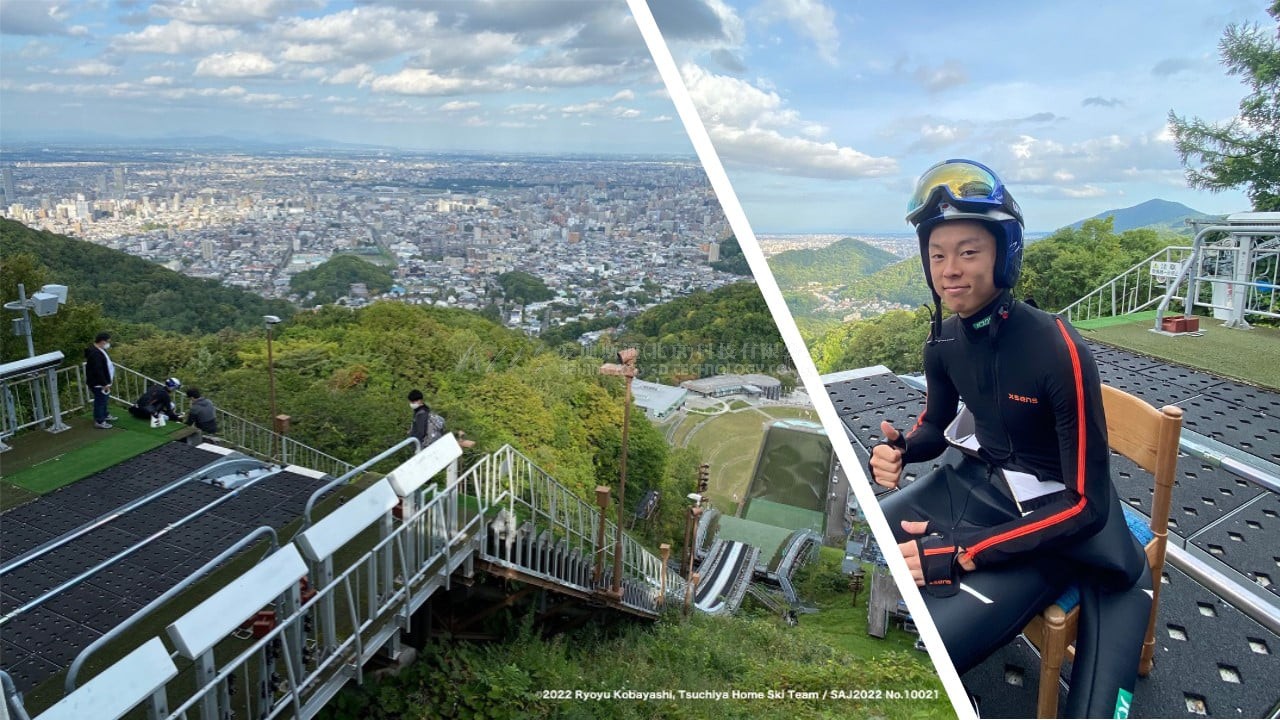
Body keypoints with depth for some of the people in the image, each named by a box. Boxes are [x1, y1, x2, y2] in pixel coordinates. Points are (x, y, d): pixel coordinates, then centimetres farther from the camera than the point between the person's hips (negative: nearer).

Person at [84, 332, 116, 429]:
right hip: (98, 383, -11)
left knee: (104, 399, 24)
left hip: (102, 382, 11)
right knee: (100, 401, -1)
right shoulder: (95, 353, -27)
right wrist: (104, 384, -26)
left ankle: (105, 415, 40)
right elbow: (98, 371, -29)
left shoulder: (99, 350, 8)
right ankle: (99, 422, 8)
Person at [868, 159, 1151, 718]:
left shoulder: (1059, 351, -24)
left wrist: (962, 554, -27)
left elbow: (1087, 504, -22)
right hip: (975, 484, 7)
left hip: (1049, 522, -6)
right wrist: (898, 450, -12)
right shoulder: (945, 341, -5)